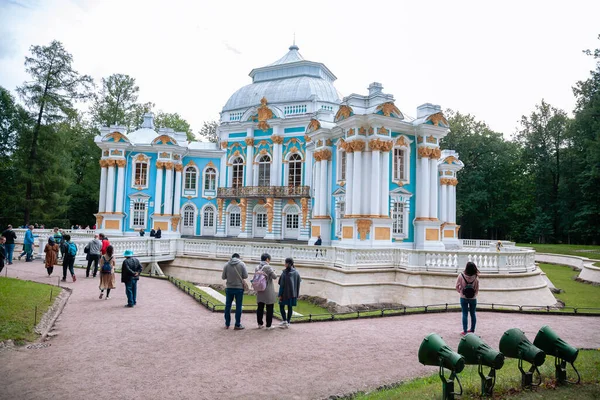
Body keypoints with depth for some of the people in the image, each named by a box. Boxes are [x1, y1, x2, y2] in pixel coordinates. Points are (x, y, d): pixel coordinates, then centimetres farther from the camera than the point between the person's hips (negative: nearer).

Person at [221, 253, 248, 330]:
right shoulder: (242, 264, -6)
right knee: (238, 306, 5)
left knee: (228, 306, 12)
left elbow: (223, 277, 1)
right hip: (239, 288, -2)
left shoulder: (227, 264, -1)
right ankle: (237, 325, 7)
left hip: (229, 288, 2)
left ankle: (227, 324, 19)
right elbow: (245, 276, -8)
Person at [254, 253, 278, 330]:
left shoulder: (257, 268, 7)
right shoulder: (268, 267, -13)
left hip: (260, 291, 6)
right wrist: (273, 272, 3)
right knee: (269, 308, 3)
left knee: (260, 308, 12)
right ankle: (268, 325, 6)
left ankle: (260, 324, 17)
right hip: (268, 291, -6)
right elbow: (275, 276, -15)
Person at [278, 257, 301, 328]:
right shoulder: (296, 273, 1)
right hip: (293, 294, 4)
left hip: (285, 293, -4)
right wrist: (296, 295, 14)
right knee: (290, 307, 10)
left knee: (281, 306, 9)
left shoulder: (284, 273, -13)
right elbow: (298, 285, 6)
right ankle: (288, 322, 14)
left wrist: (280, 295, -6)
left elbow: (282, 285, -12)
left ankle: (284, 321, -1)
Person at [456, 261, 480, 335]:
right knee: (473, 314, 16)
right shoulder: (476, 277, -14)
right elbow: (477, 289, -7)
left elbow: (457, 286, -7)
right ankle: (472, 330, 27)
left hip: (463, 298, -1)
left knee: (465, 314, 6)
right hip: (473, 298, 1)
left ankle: (465, 331, 9)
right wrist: (474, 295, 13)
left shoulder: (461, 276, -16)